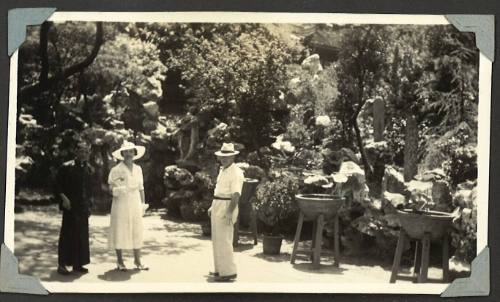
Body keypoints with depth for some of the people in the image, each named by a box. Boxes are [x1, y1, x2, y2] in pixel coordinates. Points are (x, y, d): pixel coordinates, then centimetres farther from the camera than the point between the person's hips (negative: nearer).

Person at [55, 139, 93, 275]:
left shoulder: (88, 168, 9)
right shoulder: (66, 167, -7)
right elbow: (57, 184, -4)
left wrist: (89, 204, 13)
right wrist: (63, 197, -16)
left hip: (83, 207, 6)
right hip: (70, 206, -6)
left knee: (82, 235, 8)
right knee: (67, 234, -4)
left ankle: (78, 264, 16)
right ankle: (62, 264, 2)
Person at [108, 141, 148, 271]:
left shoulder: (138, 169, 11)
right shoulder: (116, 170, -4)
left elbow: (141, 187, 14)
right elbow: (111, 187, 0)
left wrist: (143, 204, 10)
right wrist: (117, 190, -20)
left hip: (135, 203, 4)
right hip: (121, 203, -4)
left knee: (137, 231, 4)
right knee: (120, 231, -1)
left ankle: (137, 261, 11)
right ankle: (120, 261, 8)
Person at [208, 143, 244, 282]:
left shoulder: (236, 173, -15)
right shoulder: (222, 170, 15)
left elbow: (236, 194, -23)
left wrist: (230, 212, -31)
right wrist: (213, 206, 25)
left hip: (227, 208, -10)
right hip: (217, 207, 10)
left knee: (223, 240, -9)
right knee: (217, 239, 14)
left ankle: (229, 272, -5)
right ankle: (220, 269, 24)